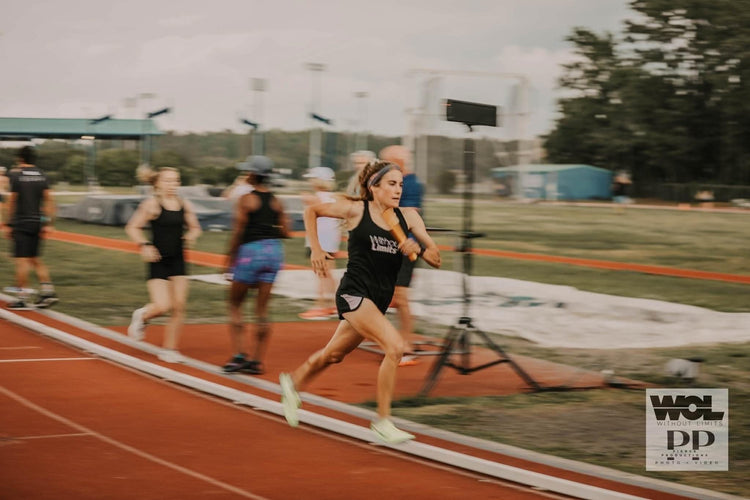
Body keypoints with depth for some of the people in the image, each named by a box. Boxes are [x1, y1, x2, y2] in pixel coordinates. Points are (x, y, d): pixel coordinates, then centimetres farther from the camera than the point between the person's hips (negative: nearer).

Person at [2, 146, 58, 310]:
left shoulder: (15, 174, -6)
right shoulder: (41, 175, 8)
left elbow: (12, 201, -7)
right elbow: (49, 200, 4)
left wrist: (8, 224, -3)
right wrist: (48, 223, 6)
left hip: (21, 223, -6)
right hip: (37, 222, 6)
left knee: (22, 261, -6)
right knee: (36, 259, 15)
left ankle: (22, 298, -7)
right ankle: (47, 290, 4)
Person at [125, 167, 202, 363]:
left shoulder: (185, 205, 4)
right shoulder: (152, 203, -9)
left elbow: (195, 228, 17)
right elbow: (132, 227, -6)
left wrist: (190, 236, -5)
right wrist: (145, 245, -19)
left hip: (178, 260, 4)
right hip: (158, 261, -4)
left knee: (179, 306, 0)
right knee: (163, 306, -12)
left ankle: (169, 349, 12)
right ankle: (142, 316, 24)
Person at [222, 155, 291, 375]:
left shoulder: (246, 200, -7)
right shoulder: (276, 202, 7)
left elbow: (238, 232, -10)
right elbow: (286, 231, 7)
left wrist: (230, 258, -3)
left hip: (251, 250, -5)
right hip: (274, 250, 5)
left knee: (235, 304, 8)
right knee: (262, 308, 7)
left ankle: (239, 354, -2)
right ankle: (258, 360, 6)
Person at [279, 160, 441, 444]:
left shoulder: (407, 218, 3)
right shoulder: (356, 210, -7)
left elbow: (436, 260, 3)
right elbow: (311, 211, 7)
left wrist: (418, 249, -17)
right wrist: (315, 249, -1)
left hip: (379, 300, 6)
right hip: (354, 293, -6)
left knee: (334, 354, 22)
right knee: (394, 347, -22)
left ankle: (293, 381, 51)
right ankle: (383, 421, -12)